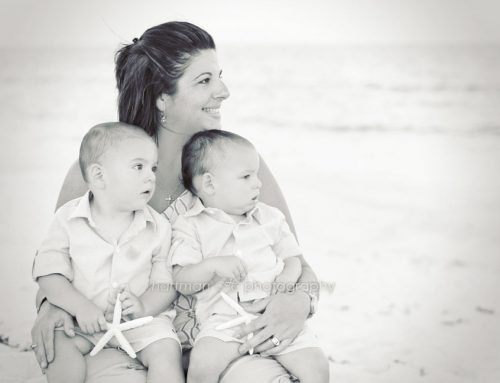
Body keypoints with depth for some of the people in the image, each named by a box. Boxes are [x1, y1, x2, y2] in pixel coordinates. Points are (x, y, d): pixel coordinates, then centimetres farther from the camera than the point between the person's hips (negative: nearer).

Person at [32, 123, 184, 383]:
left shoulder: (158, 227, 1)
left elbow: (166, 283, 0)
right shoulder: (68, 218, -3)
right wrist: (80, 307, -20)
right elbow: (49, 273, -7)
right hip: (84, 319, 0)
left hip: (140, 319, 1)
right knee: (59, 345, -27)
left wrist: (144, 306, -21)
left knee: (166, 351, -22)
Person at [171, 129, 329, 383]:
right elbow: (181, 282, -1)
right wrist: (213, 265, -19)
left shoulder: (269, 218, 17)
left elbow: (292, 258, 20)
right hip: (224, 317, -3)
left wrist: (286, 279, -4)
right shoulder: (191, 227, 6)